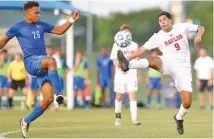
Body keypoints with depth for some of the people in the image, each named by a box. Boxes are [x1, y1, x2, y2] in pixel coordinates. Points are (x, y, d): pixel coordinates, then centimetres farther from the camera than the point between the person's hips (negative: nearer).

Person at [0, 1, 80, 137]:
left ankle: (26, 121, 11)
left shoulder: (41, 25, 16)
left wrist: (72, 20, 10)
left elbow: (59, 30, 22)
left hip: (43, 66, 6)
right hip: (31, 62, -6)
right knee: (51, 60, -38)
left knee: (48, 98, -7)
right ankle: (59, 93, -40)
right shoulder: (18, 27, 3)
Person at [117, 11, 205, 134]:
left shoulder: (182, 27, 5)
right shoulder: (158, 37, 2)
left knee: (187, 103, -9)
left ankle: (179, 118, 24)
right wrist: (128, 59, -12)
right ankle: (127, 64, -62)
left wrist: (199, 36, -11)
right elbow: (142, 49, -2)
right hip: (168, 64, -1)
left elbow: (201, 28, 12)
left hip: (183, 68, 1)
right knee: (155, 61, -38)